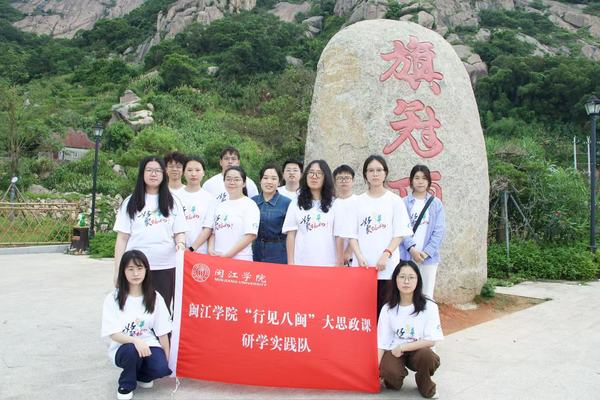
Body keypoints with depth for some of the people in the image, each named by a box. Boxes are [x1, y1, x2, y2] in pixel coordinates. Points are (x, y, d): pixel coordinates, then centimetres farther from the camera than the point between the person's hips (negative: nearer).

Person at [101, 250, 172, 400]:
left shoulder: (155, 298, -3)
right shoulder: (113, 299, -9)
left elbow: (162, 333, -1)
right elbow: (113, 334, -14)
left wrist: (167, 361, -3)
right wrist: (135, 340, -32)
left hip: (148, 344, 2)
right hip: (123, 347, -1)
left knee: (161, 368, -27)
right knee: (132, 350, -36)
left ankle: (141, 376, 11)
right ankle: (126, 385, -3)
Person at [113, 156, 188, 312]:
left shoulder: (173, 202, 9)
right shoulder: (131, 203, 6)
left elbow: (179, 232, 8)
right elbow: (122, 238, 5)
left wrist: (180, 243, -15)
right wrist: (118, 270, 1)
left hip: (166, 267, 1)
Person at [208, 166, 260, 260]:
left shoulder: (249, 205, -3)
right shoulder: (220, 206, 16)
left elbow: (250, 235, -11)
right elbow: (213, 232, 17)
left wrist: (227, 255, -14)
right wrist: (211, 249, -2)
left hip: (240, 260, -5)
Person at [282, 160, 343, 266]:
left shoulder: (334, 204, 3)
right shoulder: (296, 203, 7)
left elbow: (338, 236, 3)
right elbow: (291, 235, 5)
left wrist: (339, 263, -1)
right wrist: (290, 263, 0)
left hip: (328, 263, -1)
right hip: (301, 263, 1)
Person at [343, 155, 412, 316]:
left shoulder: (395, 201, 3)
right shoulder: (358, 202, 7)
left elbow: (399, 234, -1)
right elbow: (352, 234, 5)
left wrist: (385, 255, -14)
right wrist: (359, 257, -10)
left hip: (387, 268, -1)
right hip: (362, 266, 2)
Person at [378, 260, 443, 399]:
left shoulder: (429, 306, -13)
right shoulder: (388, 309, -6)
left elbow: (431, 340, -13)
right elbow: (382, 342, -3)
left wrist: (403, 347, -17)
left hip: (418, 351, 0)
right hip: (395, 351, 1)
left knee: (427, 356, -34)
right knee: (388, 370, -31)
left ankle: (426, 387, 0)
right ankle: (394, 381, 9)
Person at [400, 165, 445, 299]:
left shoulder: (436, 204, 5)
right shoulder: (404, 203, 2)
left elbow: (439, 230, -1)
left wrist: (427, 251, -10)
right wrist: (411, 248, -16)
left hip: (429, 256, 1)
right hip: (407, 255, 0)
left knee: (427, 295, 6)